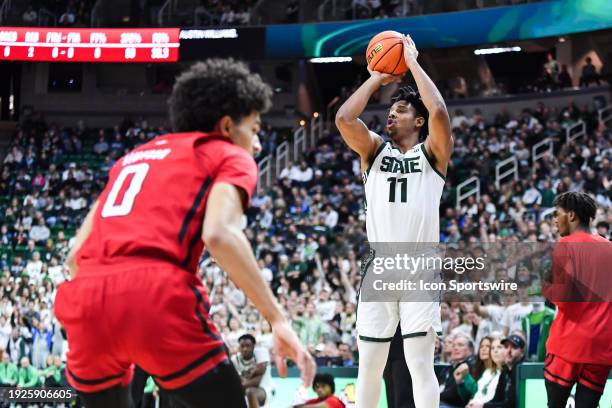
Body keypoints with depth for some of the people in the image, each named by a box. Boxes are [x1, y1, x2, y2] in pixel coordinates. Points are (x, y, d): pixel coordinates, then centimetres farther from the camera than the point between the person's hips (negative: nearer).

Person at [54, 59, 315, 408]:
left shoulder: (134, 155, 33)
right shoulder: (230, 156, 14)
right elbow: (219, 234, -8)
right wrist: (278, 320, -8)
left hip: (84, 297, 6)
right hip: (156, 296, -6)